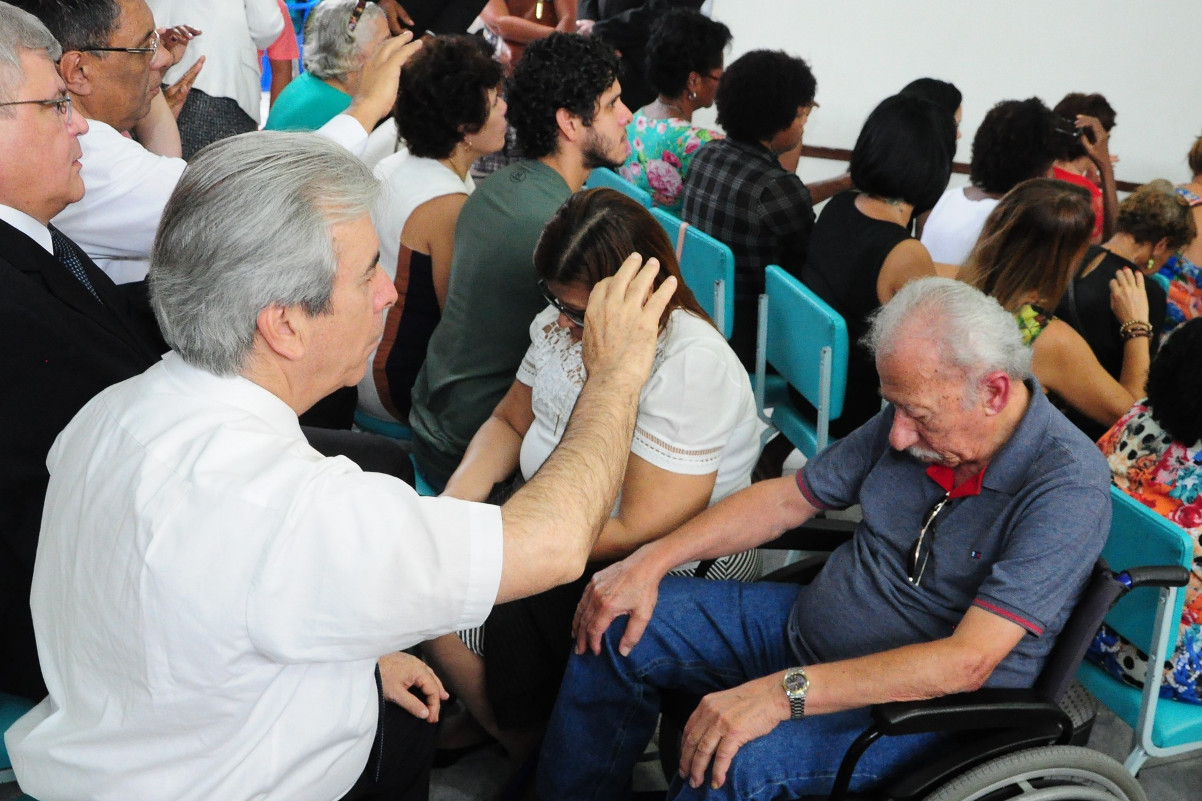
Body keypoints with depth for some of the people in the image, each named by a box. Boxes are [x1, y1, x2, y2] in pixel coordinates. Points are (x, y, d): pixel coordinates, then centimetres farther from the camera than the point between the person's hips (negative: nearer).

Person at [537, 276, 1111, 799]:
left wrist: (784, 692, -36)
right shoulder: (919, 416, -5)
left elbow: (967, 663, -30)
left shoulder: (1066, 486, -25)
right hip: (808, 624, 7)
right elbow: (789, 498, 4)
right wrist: (653, 559, -6)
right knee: (618, 627, -1)